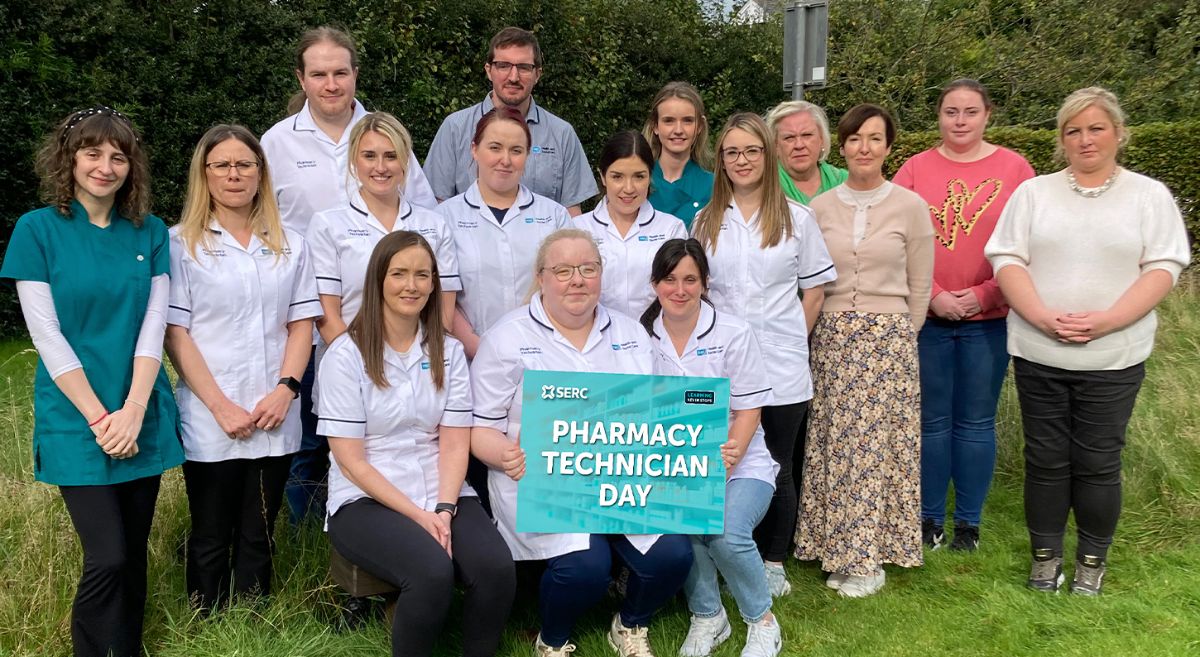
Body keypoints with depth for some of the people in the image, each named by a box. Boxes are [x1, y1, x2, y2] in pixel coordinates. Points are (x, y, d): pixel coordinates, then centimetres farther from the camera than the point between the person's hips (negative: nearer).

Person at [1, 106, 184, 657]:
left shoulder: (150, 233, 5)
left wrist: (132, 412, -11)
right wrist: (99, 417, -12)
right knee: (108, 559, -8)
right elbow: (48, 337, -8)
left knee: (134, 555, 11)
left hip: (144, 419, 3)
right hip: (75, 421, -3)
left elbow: (153, 328, 0)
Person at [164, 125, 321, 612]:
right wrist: (221, 406, -12)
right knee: (211, 541, 8)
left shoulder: (289, 246, 10)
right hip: (210, 422, -2)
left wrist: (285, 390, -8)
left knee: (257, 539, 11)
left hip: (275, 420, 3)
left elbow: (301, 325, 8)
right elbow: (175, 334, -5)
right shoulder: (181, 244, 0)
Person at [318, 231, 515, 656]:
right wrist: (418, 515, -15)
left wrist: (443, 509, -15)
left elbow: (455, 443, 2)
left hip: (442, 494, 4)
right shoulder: (346, 355, -4)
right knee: (433, 572, -31)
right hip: (366, 499, -3)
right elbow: (351, 460, -8)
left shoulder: (448, 352, 8)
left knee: (497, 569, -24)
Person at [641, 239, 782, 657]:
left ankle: (762, 621, 1)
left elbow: (748, 411, -5)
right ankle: (707, 616, 0)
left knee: (727, 533, -29)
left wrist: (725, 461, -19)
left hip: (740, 464, -1)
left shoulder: (733, 333, -3)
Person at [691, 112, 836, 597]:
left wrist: (792, 339, 1)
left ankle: (773, 562, 23)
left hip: (782, 366, -1)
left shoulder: (797, 219, 3)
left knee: (777, 468, 7)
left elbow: (814, 288, 6)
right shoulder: (705, 222, 8)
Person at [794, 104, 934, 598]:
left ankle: (871, 559, 11)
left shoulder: (910, 206, 0)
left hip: (889, 339, -2)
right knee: (835, 444, 2)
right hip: (831, 338, 2)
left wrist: (899, 338, 5)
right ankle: (840, 551, 15)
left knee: (878, 443, 0)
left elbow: (919, 289, 4)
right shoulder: (819, 207, 5)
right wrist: (832, 332, 7)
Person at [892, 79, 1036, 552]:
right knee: (931, 420, 8)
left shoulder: (1014, 169, 1)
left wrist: (984, 295, -10)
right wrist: (932, 296, -11)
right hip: (926, 317, 0)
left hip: (988, 318, 0)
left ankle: (969, 522, 23)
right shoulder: (916, 169, 2)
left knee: (975, 423, 9)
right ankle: (929, 517, 22)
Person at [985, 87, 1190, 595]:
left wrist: (1105, 321, -17)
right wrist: (1043, 317, -15)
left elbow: (1163, 267, -3)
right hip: (1038, 353, 1)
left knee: (1098, 462, 5)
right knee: (1046, 458, 9)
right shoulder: (1033, 193, 8)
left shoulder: (1150, 196, 5)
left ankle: (1093, 559, 24)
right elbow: (1006, 260, 0)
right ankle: (1046, 553, 24)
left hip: (1114, 357, -1)